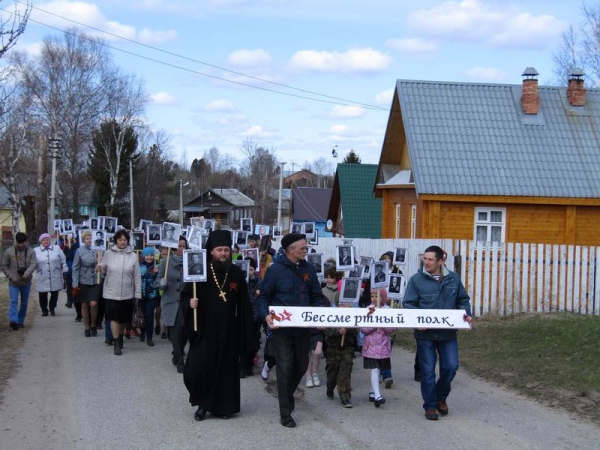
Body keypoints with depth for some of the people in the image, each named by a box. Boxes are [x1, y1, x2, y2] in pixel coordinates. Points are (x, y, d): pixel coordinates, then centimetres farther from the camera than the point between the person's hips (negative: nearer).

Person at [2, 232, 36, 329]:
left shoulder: (31, 252, -2)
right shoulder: (9, 252, -3)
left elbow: (33, 264, -14)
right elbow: (4, 266, 2)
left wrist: (27, 274, -32)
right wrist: (11, 277, -9)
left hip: (26, 282, 2)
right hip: (13, 283, -2)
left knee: (24, 303, 10)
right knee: (14, 301, -15)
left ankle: (20, 321, 24)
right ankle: (13, 321, -27)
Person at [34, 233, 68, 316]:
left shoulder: (57, 249, 6)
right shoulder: (36, 251, 5)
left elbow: (63, 261, 7)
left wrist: (65, 272, 4)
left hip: (55, 278, 1)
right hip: (42, 279, 0)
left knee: (55, 294, 6)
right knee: (43, 295, 3)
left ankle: (52, 309, 25)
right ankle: (44, 310, 20)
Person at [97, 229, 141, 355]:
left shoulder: (133, 255, -1)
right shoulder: (108, 253, -3)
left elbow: (137, 276, 1)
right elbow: (104, 270, 5)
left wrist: (138, 294, -1)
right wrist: (100, 269, -20)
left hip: (127, 293, 2)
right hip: (112, 292, -2)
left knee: (124, 318, 12)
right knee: (114, 317, -7)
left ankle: (120, 338, 35)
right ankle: (116, 343, 2)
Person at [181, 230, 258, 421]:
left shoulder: (236, 273, 1)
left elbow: (243, 304, 3)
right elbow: (185, 295, 1)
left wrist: (245, 331, -1)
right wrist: (190, 303, -22)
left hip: (228, 331, 2)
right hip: (204, 330, -2)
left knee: (226, 369, 7)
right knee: (197, 370, -7)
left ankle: (222, 406, 21)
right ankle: (202, 403, 15)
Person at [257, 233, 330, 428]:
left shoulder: (308, 269, 4)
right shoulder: (275, 270, -10)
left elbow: (317, 296, 9)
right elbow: (263, 296, -5)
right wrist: (266, 315, -22)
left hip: (303, 327, 5)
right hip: (282, 328, -5)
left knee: (301, 366, 17)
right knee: (285, 368, -3)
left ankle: (287, 394, 45)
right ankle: (285, 413, 6)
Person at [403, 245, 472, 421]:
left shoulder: (453, 279, 4)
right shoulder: (416, 279, -5)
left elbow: (463, 300, 14)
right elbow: (408, 304, -5)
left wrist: (465, 313, -5)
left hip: (448, 333, 2)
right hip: (425, 333, -2)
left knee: (451, 366, 0)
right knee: (428, 371, 3)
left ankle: (441, 397, 26)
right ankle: (430, 406, 17)